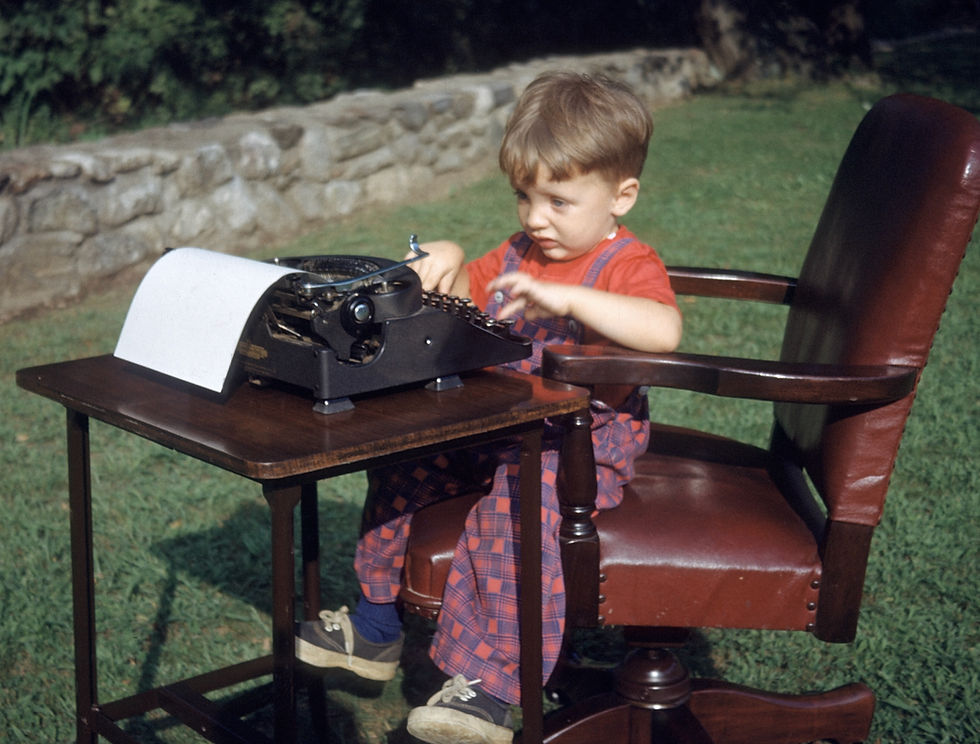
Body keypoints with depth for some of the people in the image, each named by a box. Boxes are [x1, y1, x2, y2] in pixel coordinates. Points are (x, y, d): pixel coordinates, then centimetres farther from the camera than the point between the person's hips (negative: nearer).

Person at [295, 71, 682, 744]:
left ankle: (488, 688, -30)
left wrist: (568, 298, -43)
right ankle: (374, 630, 18)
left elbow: (664, 330, -34)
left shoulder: (629, 265, -13)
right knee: (402, 460, 3)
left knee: (520, 504, -35)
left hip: (584, 441, -8)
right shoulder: (520, 252, 13)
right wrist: (447, 262, -1)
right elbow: (464, 297, 24)